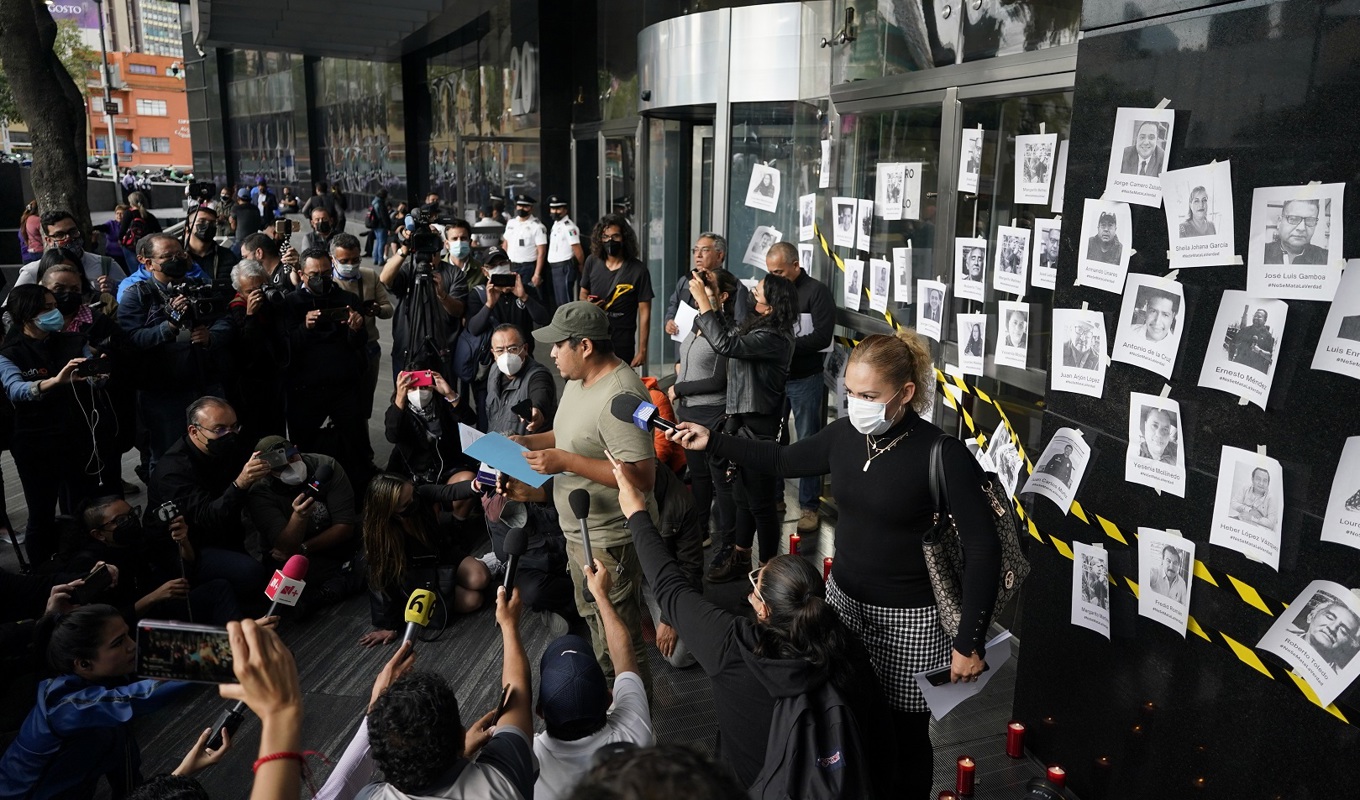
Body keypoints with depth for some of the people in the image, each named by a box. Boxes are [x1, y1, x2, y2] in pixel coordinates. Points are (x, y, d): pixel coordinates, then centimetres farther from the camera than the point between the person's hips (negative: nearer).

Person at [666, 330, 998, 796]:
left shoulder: (942, 456, -20)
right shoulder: (845, 434, -3)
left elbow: (982, 549, -17)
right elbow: (784, 461, 14)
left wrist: (969, 643, -16)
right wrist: (712, 443, 8)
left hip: (909, 619, -5)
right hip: (845, 600, 5)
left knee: (904, 735, 12)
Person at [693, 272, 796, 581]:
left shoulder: (774, 337, -25)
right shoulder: (760, 325, 5)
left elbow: (725, 343, -35)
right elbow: (730, 333, 24)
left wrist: (701, 298, -28)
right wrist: (710, 296, 14)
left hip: (759, 428, -10)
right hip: (744, 422, 10)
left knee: (760, 502, 4)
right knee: (743, 496, 22)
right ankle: (740, 558, 38)